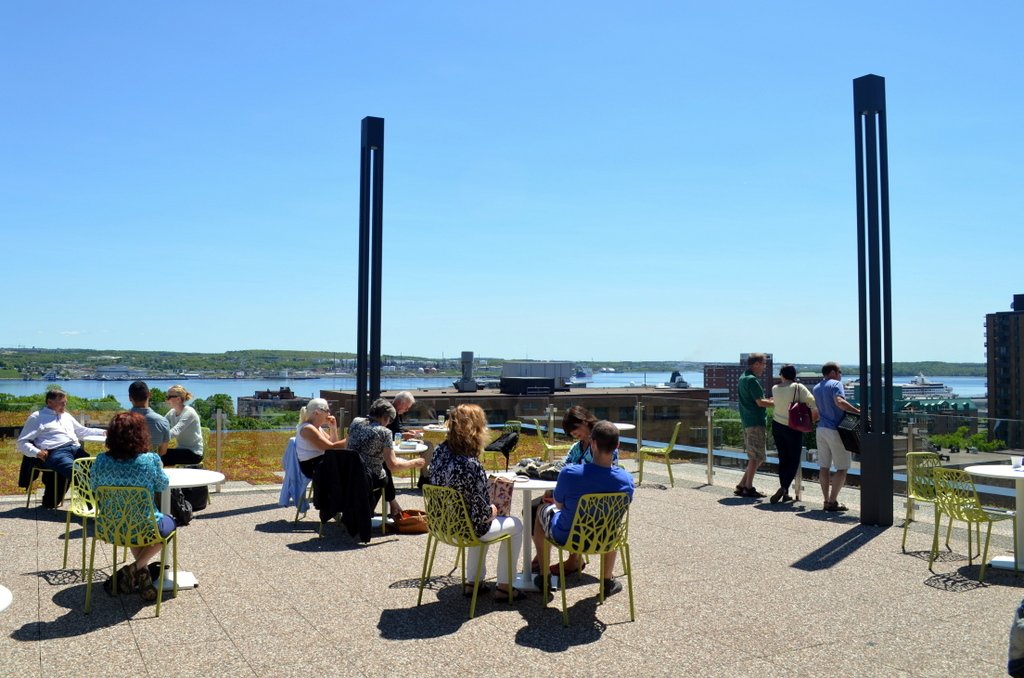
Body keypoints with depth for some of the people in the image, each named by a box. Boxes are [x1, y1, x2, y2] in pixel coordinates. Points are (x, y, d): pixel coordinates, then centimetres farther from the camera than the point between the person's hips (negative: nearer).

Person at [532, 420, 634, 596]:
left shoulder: (569, 473, -29)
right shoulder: (626, 480, -21)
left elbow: (559, 504, -10)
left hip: (566, 538, -2)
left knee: (543, 510, 30)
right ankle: (607, 581, 43)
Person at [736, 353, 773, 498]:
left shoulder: (743, 378, 17)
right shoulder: (752, 380, -14)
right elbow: (760, 403, -17)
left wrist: (768, 400, 18)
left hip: (747, 422, 10)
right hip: (755, 422, -10)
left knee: (755, 457, 15)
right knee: (756, 456, -3)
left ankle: (742, 486, 15)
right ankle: (748, 487, 1)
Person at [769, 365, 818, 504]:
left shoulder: (775, 388, -1)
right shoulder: (798, 387, -11)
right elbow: (812, 402, -18)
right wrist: (812, 418, -7)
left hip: (777, 426, 4)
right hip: (793, 428, -4)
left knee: (783, 460, 13)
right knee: (794, 461, 4)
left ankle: (784, 492, 15)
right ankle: (783, 488, -15)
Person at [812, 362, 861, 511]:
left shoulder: (816, 388, 17)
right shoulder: (836, 384, -7)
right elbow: (839, 401, -26)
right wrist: (858, 412, -26)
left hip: (821, 429, 8)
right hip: (835, 430, -8)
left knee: (824, 466, 9)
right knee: (842, 467, -1)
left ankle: (827, 500, 11)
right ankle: (832, 502, -4)